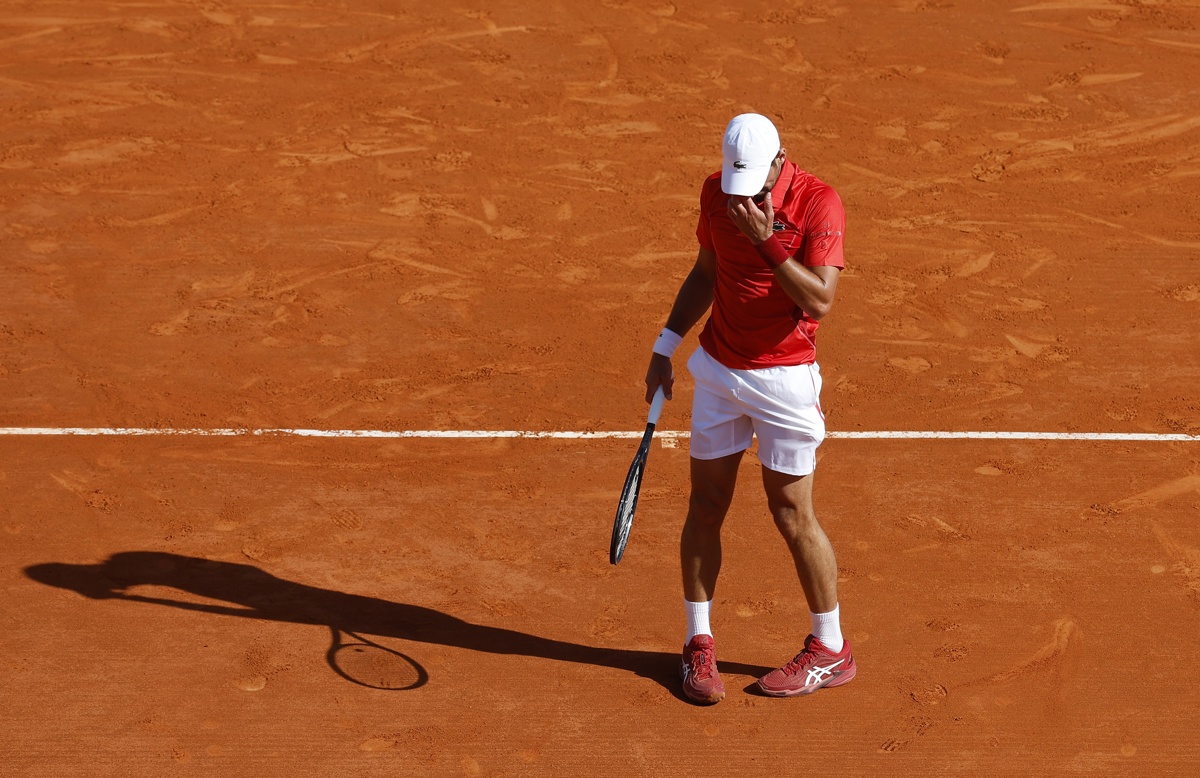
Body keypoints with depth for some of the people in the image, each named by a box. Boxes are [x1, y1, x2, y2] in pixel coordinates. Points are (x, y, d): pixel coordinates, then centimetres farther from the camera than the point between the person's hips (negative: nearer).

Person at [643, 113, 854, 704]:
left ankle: (831, 651, 15)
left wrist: (767, 239, -31)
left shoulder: (818, 204, -16)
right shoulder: (716, 191, 1)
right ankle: (698, 644, 18)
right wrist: (666, 345, 14)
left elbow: (820, 301, -24)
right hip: (717, 368, 5)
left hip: (782, 377, -5)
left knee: (792, 515, 0)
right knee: (706, 506, 6)